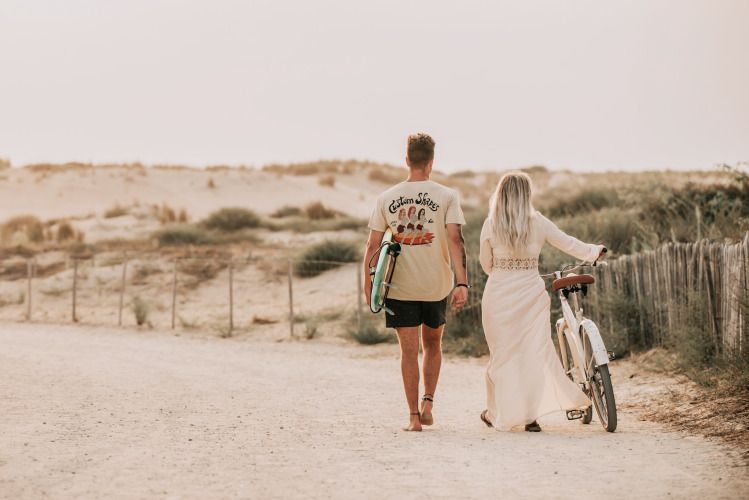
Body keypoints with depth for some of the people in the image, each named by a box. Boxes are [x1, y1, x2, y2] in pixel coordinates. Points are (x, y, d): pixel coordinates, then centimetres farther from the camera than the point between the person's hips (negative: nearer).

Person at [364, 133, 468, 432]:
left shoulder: (387, 198, 0)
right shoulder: (446, 196, -4)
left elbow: (373, 245, 0)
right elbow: (455, 240, -15)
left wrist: (368, 282, 12)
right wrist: (462, 284, -18)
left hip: (400, 286, 0)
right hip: (436, 284, 0)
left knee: (409, 350, 3)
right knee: (433, 344, 21)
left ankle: (414, 416, 1)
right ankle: (427, 404, 13)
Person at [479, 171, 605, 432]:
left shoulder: (490, 225, -3)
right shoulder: (538, 223, -1)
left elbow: (485, 262, 4)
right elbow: (569, 244, 7)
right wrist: (595, 251, 22)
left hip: (498, 293, 0)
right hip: (531, 292, 0)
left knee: (501, 352, 9)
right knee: (536, 350, 3)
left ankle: (497, 413, 19)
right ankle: (531, 415, -1)